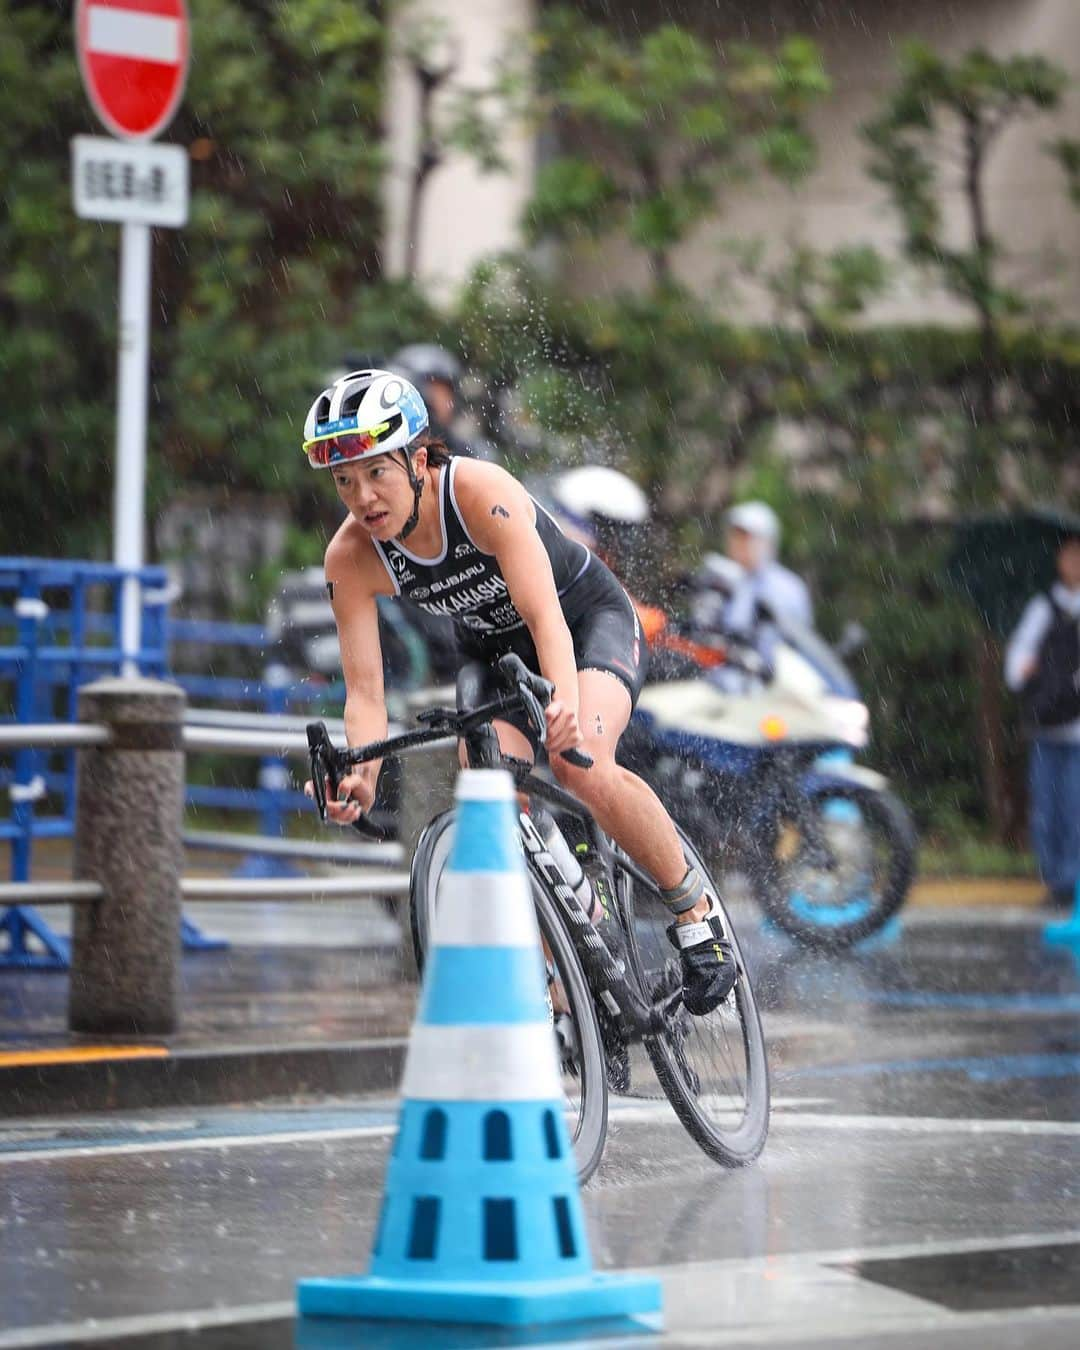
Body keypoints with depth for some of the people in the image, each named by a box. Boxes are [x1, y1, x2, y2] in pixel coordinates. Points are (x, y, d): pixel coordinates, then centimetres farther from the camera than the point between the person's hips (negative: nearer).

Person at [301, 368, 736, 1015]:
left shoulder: (480, 492, -34)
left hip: (589, 620, -5)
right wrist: (360, 775, -41)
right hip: (497, 652, 5)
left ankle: (695, 908, -11)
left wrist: (565, 704, -61)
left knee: (582, 763, -32)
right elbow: (366, 690, -21)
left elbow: (545, 616, -42)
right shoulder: (351, 559, -21)